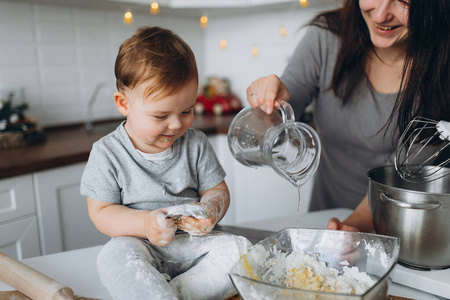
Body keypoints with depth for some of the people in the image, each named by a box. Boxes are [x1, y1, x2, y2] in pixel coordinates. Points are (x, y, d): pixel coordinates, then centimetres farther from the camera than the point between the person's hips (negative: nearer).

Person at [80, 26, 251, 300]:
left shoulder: (196, 144, 0)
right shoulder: (107, 153, -7)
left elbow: (217, 190, 6)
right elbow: (101, 212, -5)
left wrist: (211, 209, -18)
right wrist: (144, 223, -23)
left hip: (191, 241, 3)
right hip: (139, 242, -2)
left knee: (240, 249, -22)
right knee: (115, 257, -34)